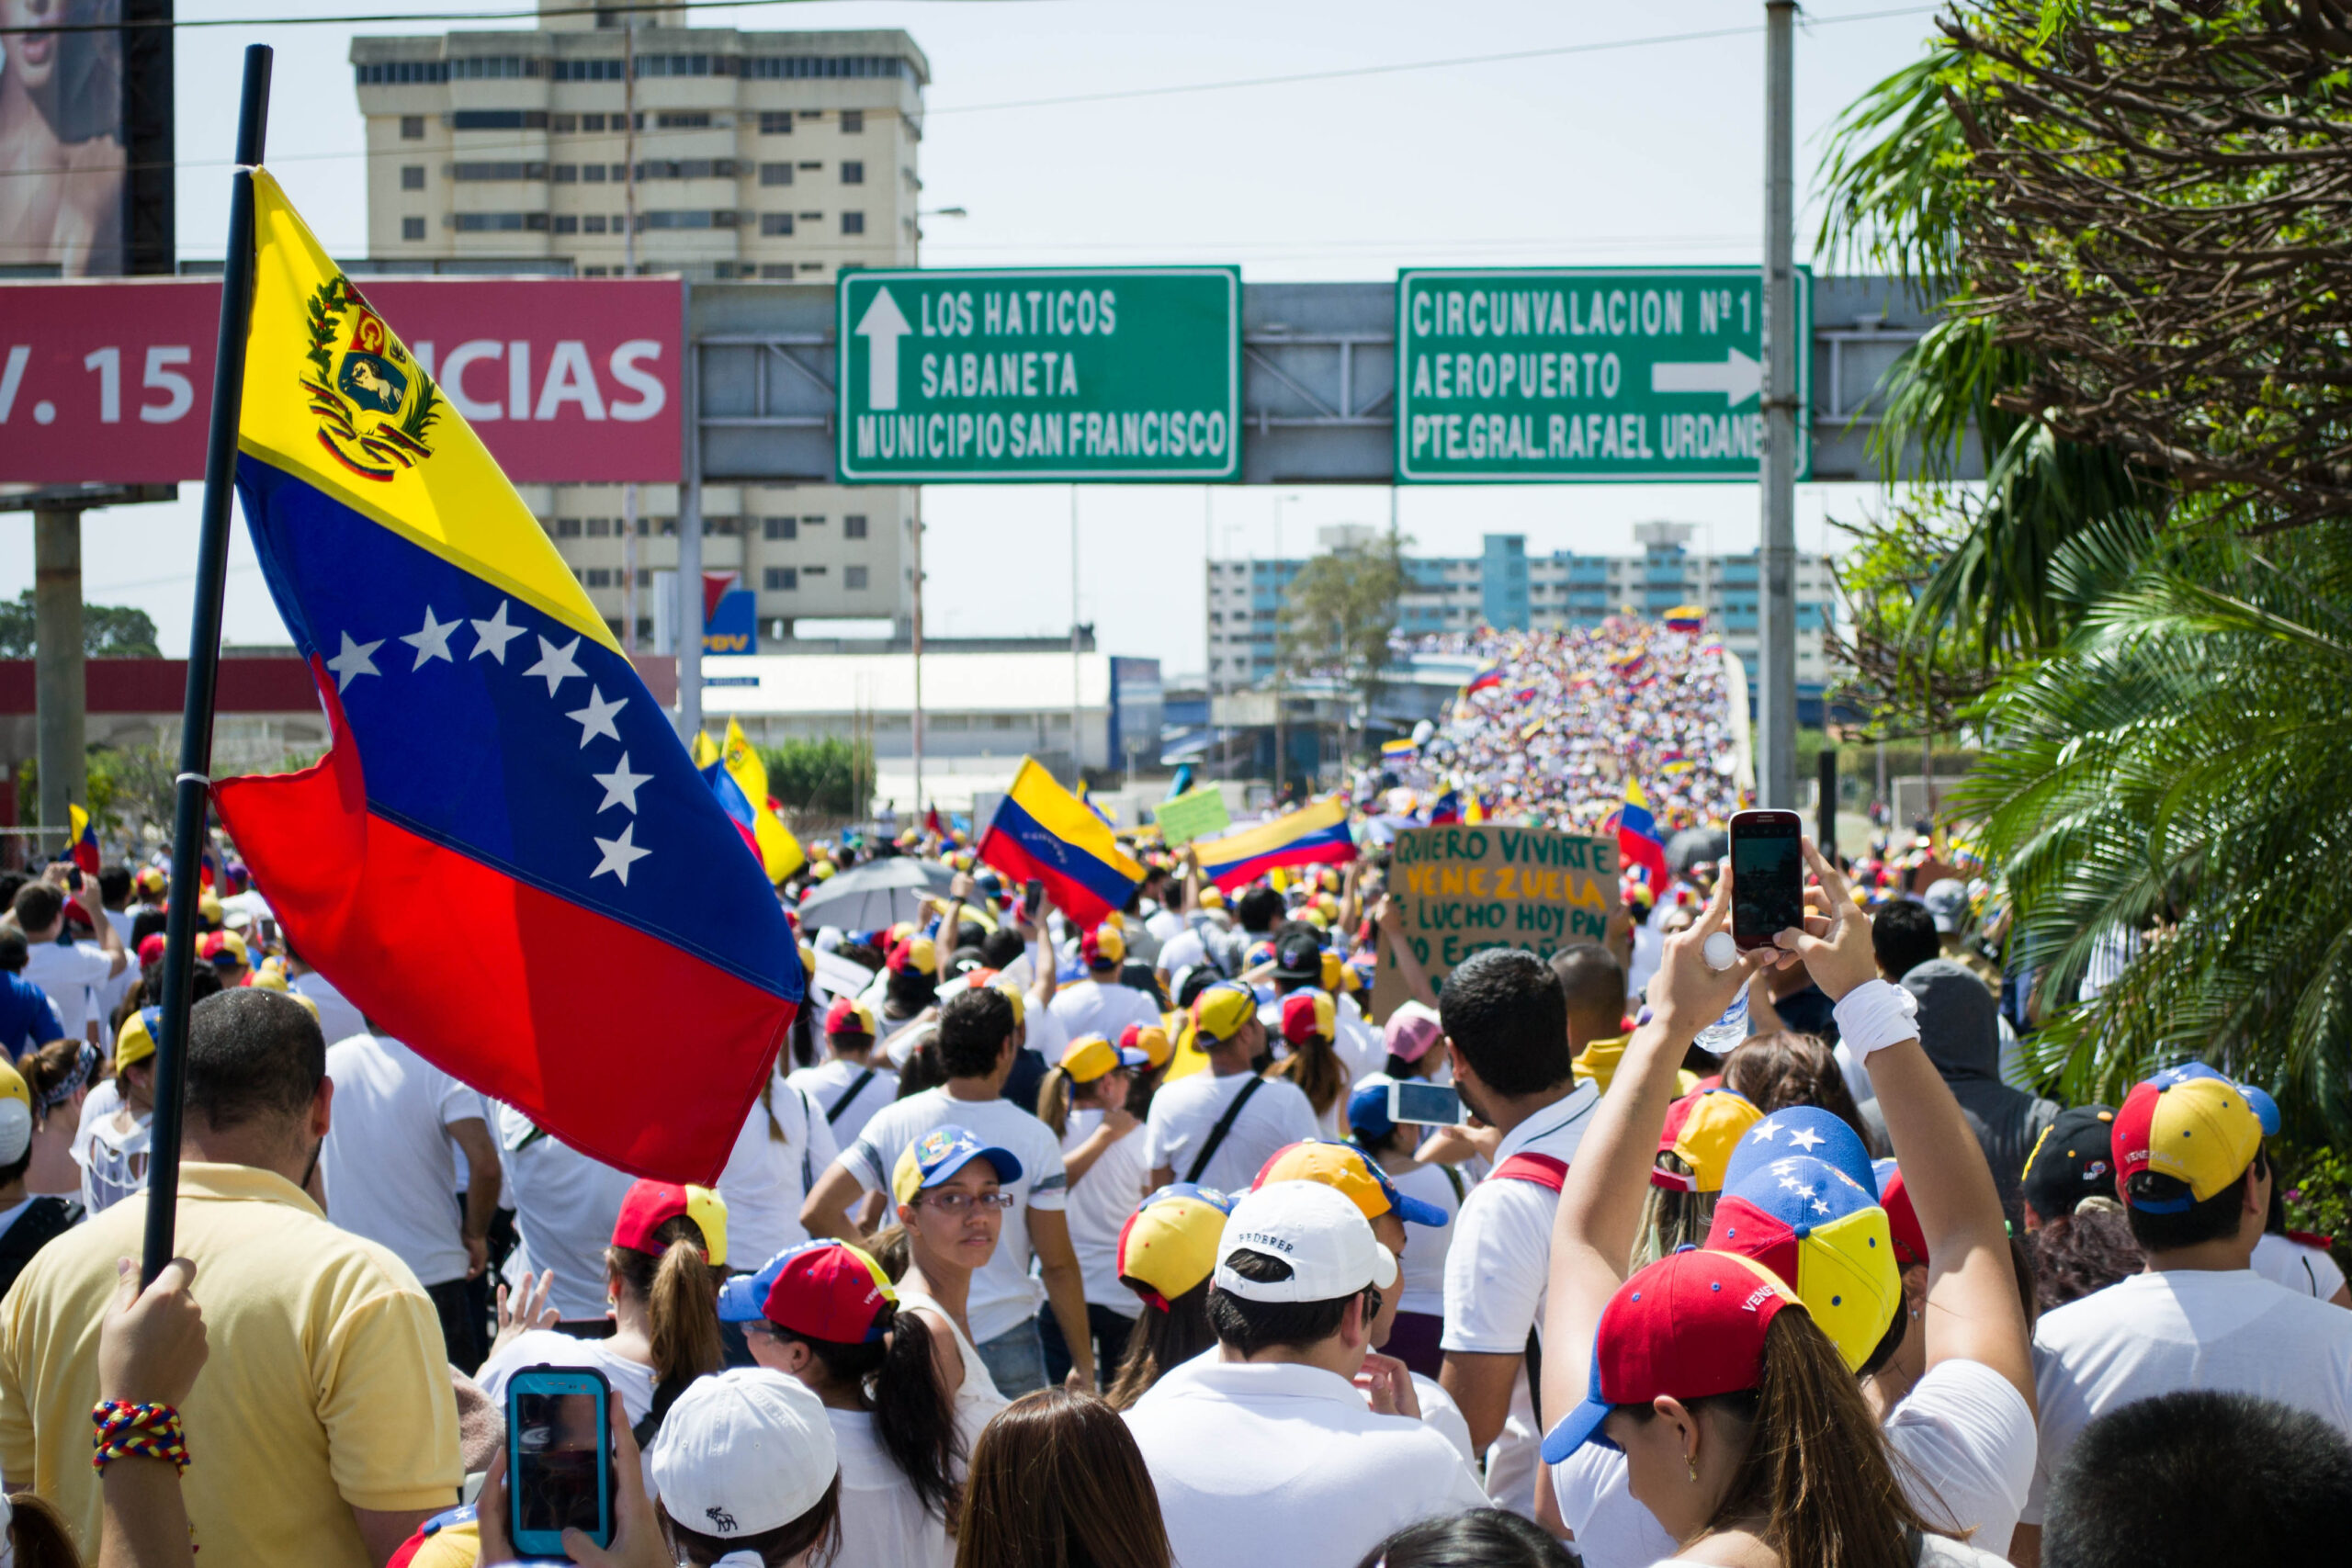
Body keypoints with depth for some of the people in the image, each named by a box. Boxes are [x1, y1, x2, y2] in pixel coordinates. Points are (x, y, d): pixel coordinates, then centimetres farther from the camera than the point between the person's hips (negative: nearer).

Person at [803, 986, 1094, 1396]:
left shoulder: (895, 1122, -3)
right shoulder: (1033, 1137, -8)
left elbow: (818, 1213, -8)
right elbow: (1057, 1264, -6)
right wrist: (1084, 1364, 2)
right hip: (1007, 1344, -2)